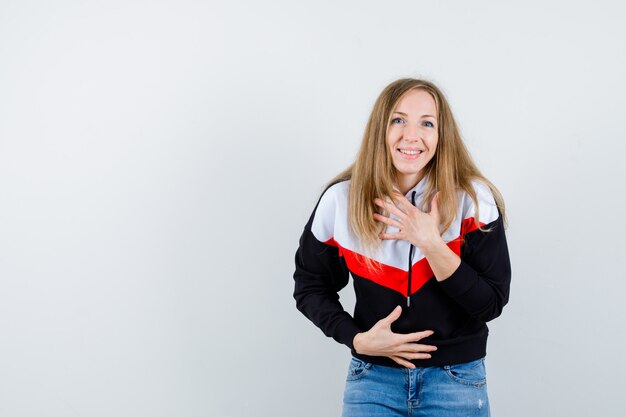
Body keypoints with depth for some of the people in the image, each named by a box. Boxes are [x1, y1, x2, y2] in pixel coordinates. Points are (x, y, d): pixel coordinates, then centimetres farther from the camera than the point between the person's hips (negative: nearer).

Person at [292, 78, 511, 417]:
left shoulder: (473, 199, -11)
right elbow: (310, 286, 5)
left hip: (456, 380, 0)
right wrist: (357, 338, -10)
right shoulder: (340, 200, -8)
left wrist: (431, 245, -22)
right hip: (372, 378, 1)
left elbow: (491, 304, -12)